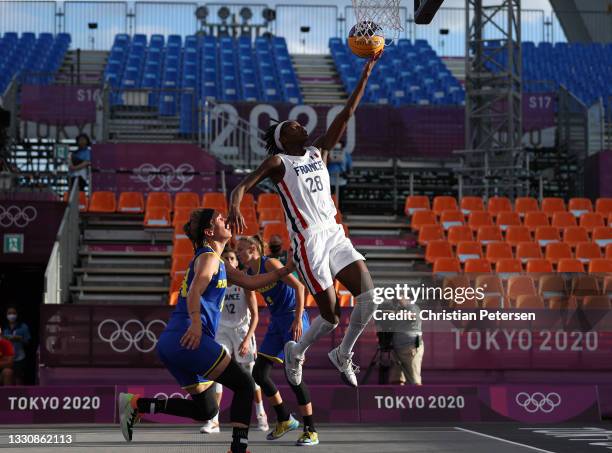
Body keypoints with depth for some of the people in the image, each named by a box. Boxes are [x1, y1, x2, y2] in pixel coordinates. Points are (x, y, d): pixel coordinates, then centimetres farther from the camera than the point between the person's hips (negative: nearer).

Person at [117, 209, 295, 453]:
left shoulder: (218, 263, 26)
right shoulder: (209, 257, -3)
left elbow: (250, 282, 29)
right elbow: (195, 289, -21)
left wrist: (285, 270, 24)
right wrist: (195, 323, -36)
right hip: (188, 338, -10)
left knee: (206, 410, 13)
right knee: (244, 384, -5)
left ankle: (136, 404, 8)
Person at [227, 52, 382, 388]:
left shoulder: (318, 152, 16)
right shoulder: (278, 163, 0)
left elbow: (345, 115, 12)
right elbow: (242, 187, -11)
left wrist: (365, 76, 7)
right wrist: (234, 208, -34)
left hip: (335, 235, 6)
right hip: (308, 240, -6)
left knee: (369, 298, -10)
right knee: (331, 316, -6)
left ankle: (343, 355, 13)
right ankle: (295, 352, 24)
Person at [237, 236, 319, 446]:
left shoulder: (269, 264, -13)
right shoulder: (249, 274, 10)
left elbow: (299, 286, -19)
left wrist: (298, 319, -23)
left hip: (294, 320, -8)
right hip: (276, 323, 8)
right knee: (259, 374, 3)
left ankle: (311, 430, -6)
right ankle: (285, 419, 19)